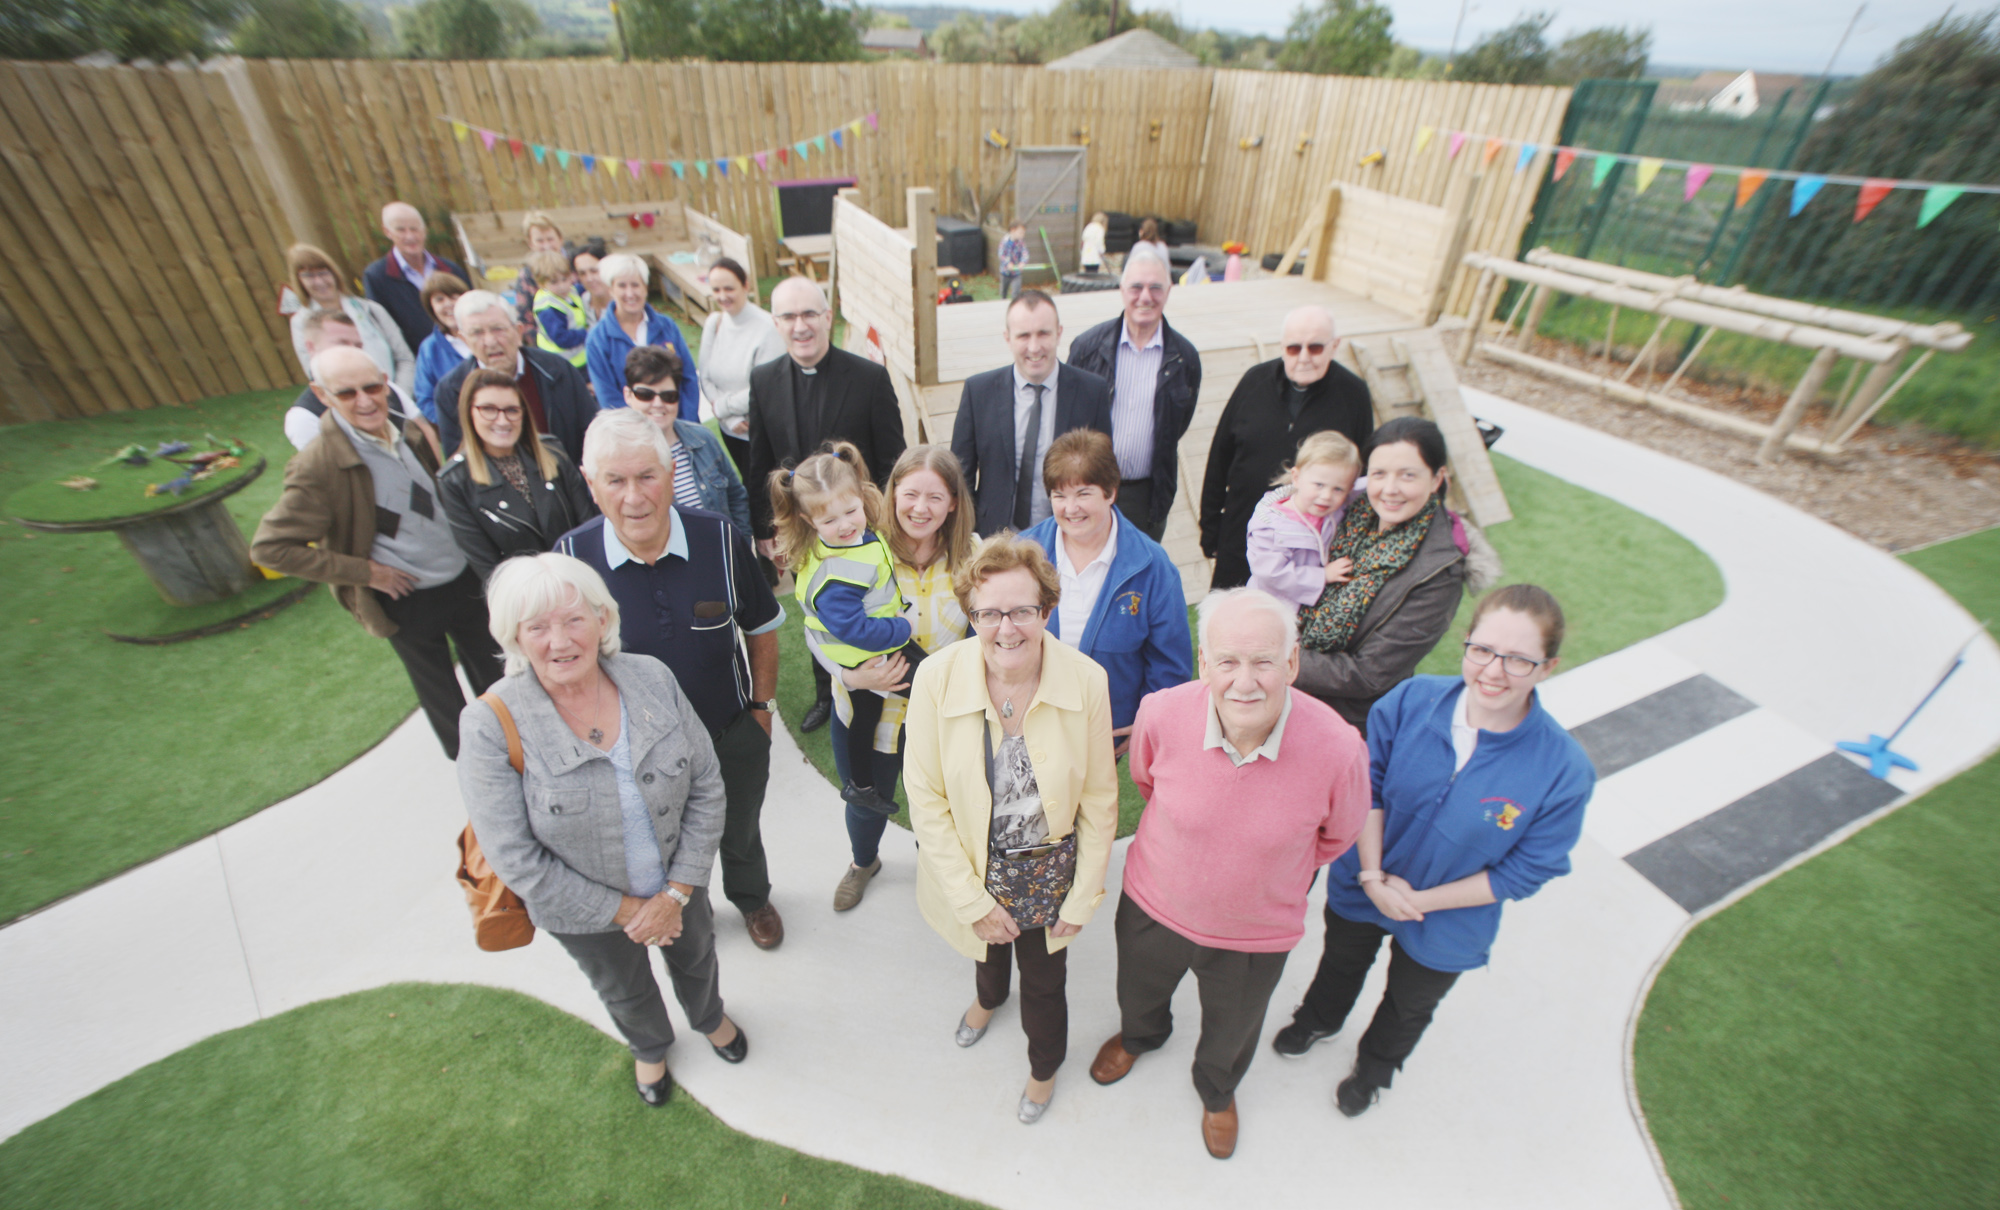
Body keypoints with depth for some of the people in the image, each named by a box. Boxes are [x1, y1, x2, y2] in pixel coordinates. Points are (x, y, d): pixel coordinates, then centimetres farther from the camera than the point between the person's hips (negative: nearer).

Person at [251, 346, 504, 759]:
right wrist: (365, 572, -18)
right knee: (441, 694, 17)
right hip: (408, 599, -5)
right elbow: (270, 548, -19)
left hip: (464, 579, 5)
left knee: (491, 670, 22)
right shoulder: (318, 466, -22)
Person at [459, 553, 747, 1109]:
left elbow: (706, 785, -14)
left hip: (679, 883, 2)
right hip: (584, 911, -1)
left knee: (695, 957, 30)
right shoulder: (492, 725, -27)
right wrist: (623, 910, -18)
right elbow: (516, 859, -23)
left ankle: (710, 1018, 66)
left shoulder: (652, 678, -20)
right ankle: (650, 1047, 64)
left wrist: (677, 892, -17)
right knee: (625, 990, 29)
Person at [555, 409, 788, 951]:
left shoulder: (722, 539, -22)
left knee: (740, 832, 27)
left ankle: (752, 898, 59)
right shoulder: (570, 557, -22)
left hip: (733, 735, 0)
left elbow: (761, 627, -6)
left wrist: (762, 707, -2)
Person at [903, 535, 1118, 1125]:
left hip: (1048, 871, 0)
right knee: (990, 946, 31)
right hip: (972, 869, 1)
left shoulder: (1086, 682, -23)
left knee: (1044, 981, 23)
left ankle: (1044, 1065, 59)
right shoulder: (937, 678, -24)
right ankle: (989, 995, 70)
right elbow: (926, 799, -15)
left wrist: (1083, 898, -6)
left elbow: (1099, 800, -11)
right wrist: (973, 901, -13)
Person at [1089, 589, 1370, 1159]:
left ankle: (1218, 1092, 69)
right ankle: (1139, 1036, 72)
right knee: (1138, 996, 33)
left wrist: (1279, 877, 5)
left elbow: (1338, 835, -8)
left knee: (1232, 1032, 32)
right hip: (1154, 905, 1)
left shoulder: (1338, 748, -33)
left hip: (1255, 933, 0)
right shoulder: (1162, 713, -31)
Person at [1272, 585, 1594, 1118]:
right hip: (1362, 887, 1)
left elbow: (1523, 873, -19)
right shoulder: (1411, 700, -26)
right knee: (1342, 964, 33)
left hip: (1444, 929, -1)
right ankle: (1318, 1019, 68)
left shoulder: (1565, 769, -30)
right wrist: (1373, 876, -20)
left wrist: (1420, 900, -19)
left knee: (1408, 1007, 31)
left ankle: (1374, 1067, 65)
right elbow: (1367, 787, -15)